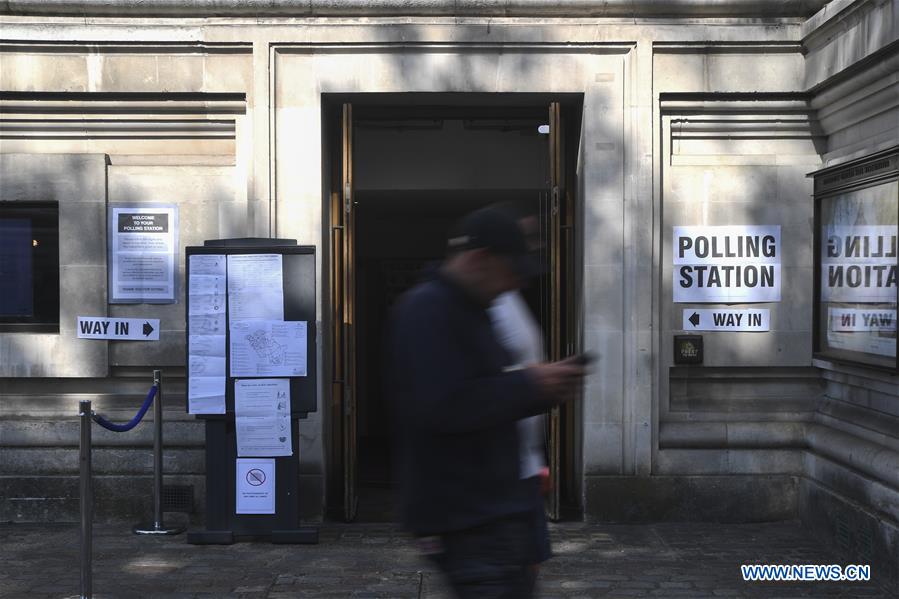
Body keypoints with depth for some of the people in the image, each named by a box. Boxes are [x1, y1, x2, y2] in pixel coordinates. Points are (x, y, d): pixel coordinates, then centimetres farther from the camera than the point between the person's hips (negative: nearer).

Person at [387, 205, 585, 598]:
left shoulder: (469, 311, 17)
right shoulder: (425, 310, -15)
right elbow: (444, 407, -25)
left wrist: (545, 390, 5)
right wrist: (528, 384, -16)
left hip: (495, 508, 10)